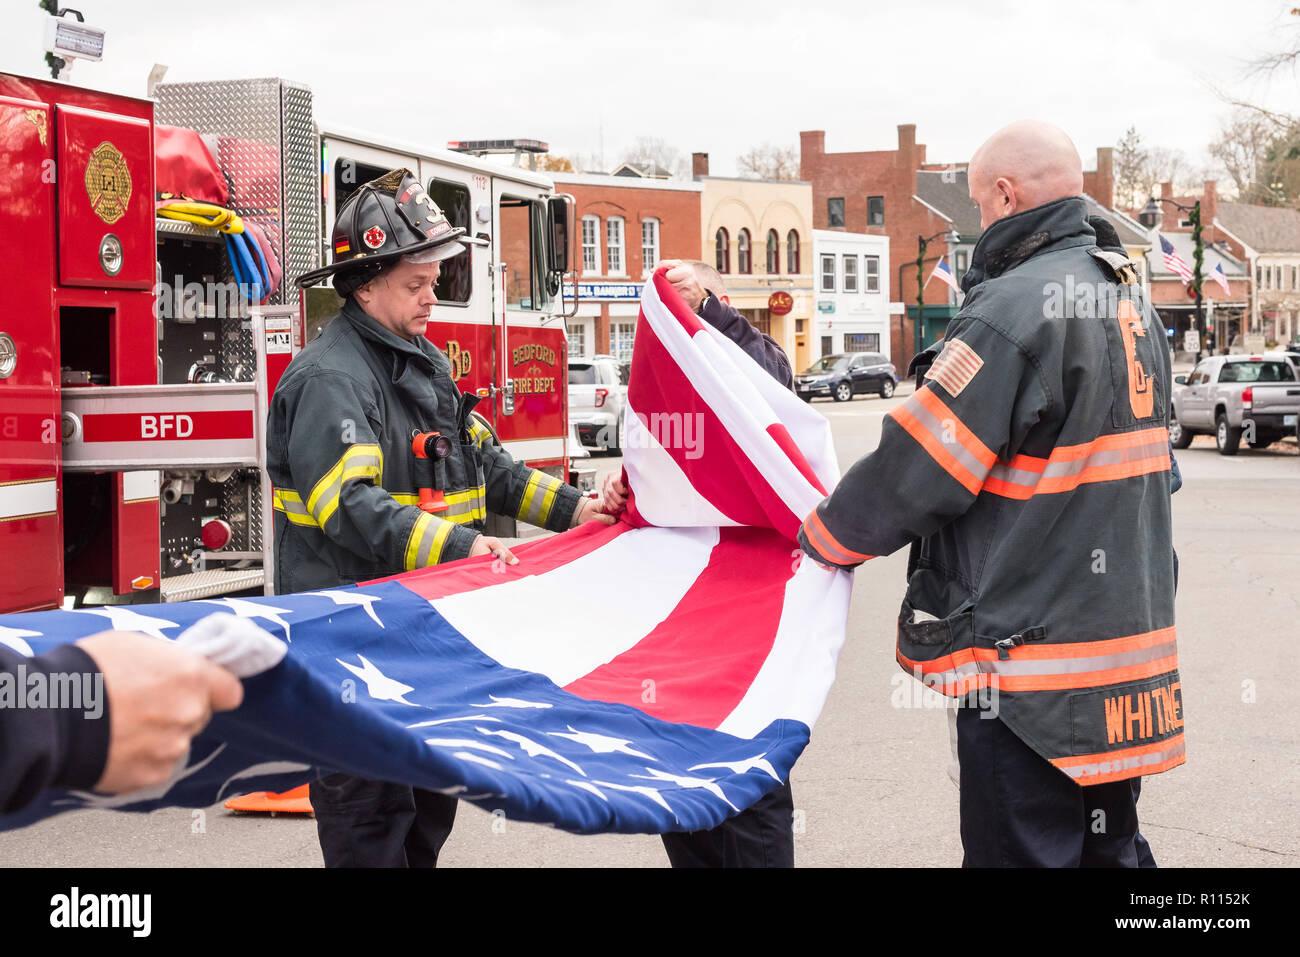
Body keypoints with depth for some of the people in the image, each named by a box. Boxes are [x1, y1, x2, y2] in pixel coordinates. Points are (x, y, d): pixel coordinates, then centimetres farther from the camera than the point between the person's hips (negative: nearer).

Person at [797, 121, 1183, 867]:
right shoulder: (1130, 302, 11)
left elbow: (914, 473, -17)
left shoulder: (1014, 309, -18)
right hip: (1127, 648, 9)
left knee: (1022, 849, 0)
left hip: (1031, 678, -9)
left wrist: (823, 538, 0)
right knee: (1107, 848, 19)